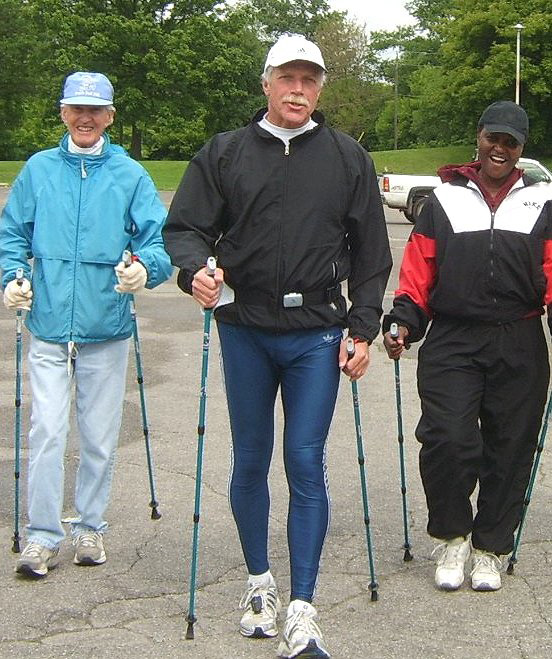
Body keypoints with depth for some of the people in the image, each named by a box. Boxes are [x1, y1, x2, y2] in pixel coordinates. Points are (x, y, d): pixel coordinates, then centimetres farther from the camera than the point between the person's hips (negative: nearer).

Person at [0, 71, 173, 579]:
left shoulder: (130, 175, 1)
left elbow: (159, 238, -4)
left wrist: (145, 268, -25)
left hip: (107, 331, 0)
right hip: (49, 328, 0)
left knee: (100, 438, 9)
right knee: (46, 433, -4)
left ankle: (90, 527, 25)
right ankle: (43, 536, 7)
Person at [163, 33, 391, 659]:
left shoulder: (348, 158, 6)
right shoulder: (224, 153, 5)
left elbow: (370, 251, 8)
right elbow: (183, 226, 4)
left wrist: (363, 329, 2)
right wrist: (196, 269, -19)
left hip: (316, 335, -1)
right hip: (245, 331, 1)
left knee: (306, 465, -4)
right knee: (250, 462, 10)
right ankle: (258, 581, 29)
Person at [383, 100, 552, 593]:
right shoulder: (445, 199, 11)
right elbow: (419, 267, 7)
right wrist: (404, 320, -4)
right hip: (451, 343, -1)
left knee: (509, 450, 5)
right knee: (448, 440, -14)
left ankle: (489, 549, 22)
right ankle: (451, 538, 10)